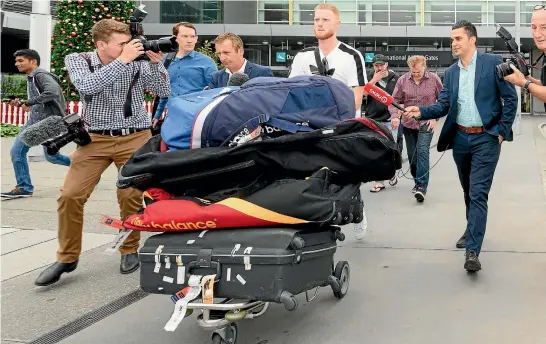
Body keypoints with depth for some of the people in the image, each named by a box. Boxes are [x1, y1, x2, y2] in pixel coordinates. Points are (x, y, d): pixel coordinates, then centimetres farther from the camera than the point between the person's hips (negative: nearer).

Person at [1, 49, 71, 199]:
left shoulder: (41, 75, -14)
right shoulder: (30, 78, 16)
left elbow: (52, 92, -32)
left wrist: (29, 102, -24)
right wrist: (21, 103, 8)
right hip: (33, 122, 9)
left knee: (51, 156, 1)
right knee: (16, 152, 0)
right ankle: (24, 187, 7)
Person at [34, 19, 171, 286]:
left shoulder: (138, 62, -2)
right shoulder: (77, 60, -3)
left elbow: (164, 91, 1)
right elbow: (86, 86, -23)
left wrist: (157, 63, -13)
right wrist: (121, 61, -24)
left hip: (135, 138, 0)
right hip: (96, 138, 0)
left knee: (131, 196, -3)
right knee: (70, 195, -7)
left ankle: (130, 250, 19)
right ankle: (67, 257, 9)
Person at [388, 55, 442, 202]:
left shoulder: (434, 79, -6)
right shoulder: (402, 80, -3)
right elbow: (395, 100, 0)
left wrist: (435, 117, -7)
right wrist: (394, 116, -16)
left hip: (427, 123, -3)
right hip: (408, 124, 3)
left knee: (423, 151, -18)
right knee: (412, 155, 11)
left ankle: (422, 187, -21)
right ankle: (417, 181, 31)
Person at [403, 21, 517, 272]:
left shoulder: (493, 63, -6)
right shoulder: (451, 72, 9)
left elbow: (510, 98, -5)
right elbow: (443, 106, 5)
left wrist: (502, 131, -8)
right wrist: (421, 112, -13)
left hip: (486, 138, -5)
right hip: (460, 138, 5)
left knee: (478, 193, -10)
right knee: (468, 191, 17)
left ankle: (472, 251, -13)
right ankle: (472, 229, 38)